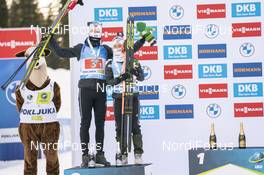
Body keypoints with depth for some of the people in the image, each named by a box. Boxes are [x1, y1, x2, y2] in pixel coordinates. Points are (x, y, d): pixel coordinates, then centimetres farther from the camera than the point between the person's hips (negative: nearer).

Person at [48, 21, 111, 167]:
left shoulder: (105, 50, 14)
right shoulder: (80, 48, 9)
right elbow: (60, 52, 8)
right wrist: (50, 40, 2)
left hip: (101, 90, 2)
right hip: (85, 89, -2)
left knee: (100, 123, 4)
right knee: (85, 123, -3)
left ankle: (100, 155, 10)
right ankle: (85, 155, -2)